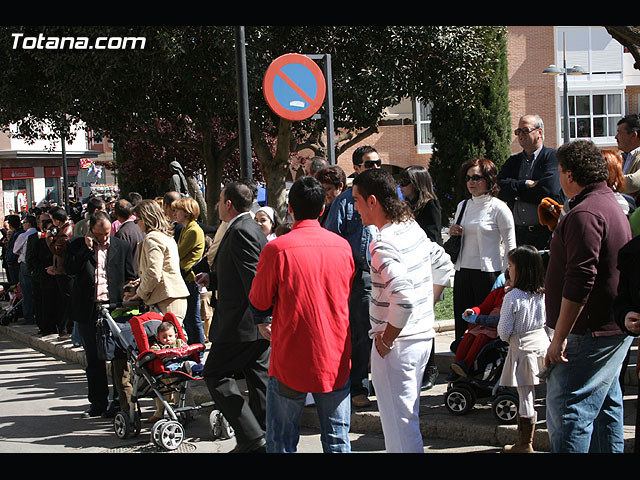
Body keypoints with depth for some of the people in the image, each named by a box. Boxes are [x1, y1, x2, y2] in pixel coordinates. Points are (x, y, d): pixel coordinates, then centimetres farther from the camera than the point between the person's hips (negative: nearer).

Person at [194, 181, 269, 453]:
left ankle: (251, 439, -6)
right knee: (259, 380, 11)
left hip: (243, 323, -10)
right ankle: (265, 437, 15)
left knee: (215, 374, -1)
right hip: (261, 322, 10)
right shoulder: (252, 228, 16)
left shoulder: (240, 231, -16)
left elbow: (254, 278, -23)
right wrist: (213, 278, 17)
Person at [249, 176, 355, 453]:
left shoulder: (277, 249, -13)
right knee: (337, 440, 11)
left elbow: (259, 302, -3)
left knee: (281, 442, 7)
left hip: (290, 360, -4)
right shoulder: (342, 246, 0)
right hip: (336, 359, 4)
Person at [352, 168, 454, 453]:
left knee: (399, 422, -1)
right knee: (407, 416, 21)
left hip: (396, 344, -9)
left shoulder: (384, 244, -21)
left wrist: (386, 340, -18)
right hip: (423, 335, 9)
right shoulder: (413, 229, 7)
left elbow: (403, 299, -31)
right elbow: (444, 266, 20)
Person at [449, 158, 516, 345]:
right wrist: (452, 233, 1)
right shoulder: (463, 206, 12)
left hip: (488, 273, -6)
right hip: (463, 271, 6)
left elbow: (510, 246, -5)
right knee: (462, 325, 8)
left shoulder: (498, 208, -5)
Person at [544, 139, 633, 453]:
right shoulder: (610, 204, 16)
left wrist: (559, 337, -23)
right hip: (613, 329, 11)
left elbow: (580, 280, -25)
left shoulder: (584, 214, -19)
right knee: (604, 408, 17)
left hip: (590, 333, -11)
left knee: (567, 412, -11)